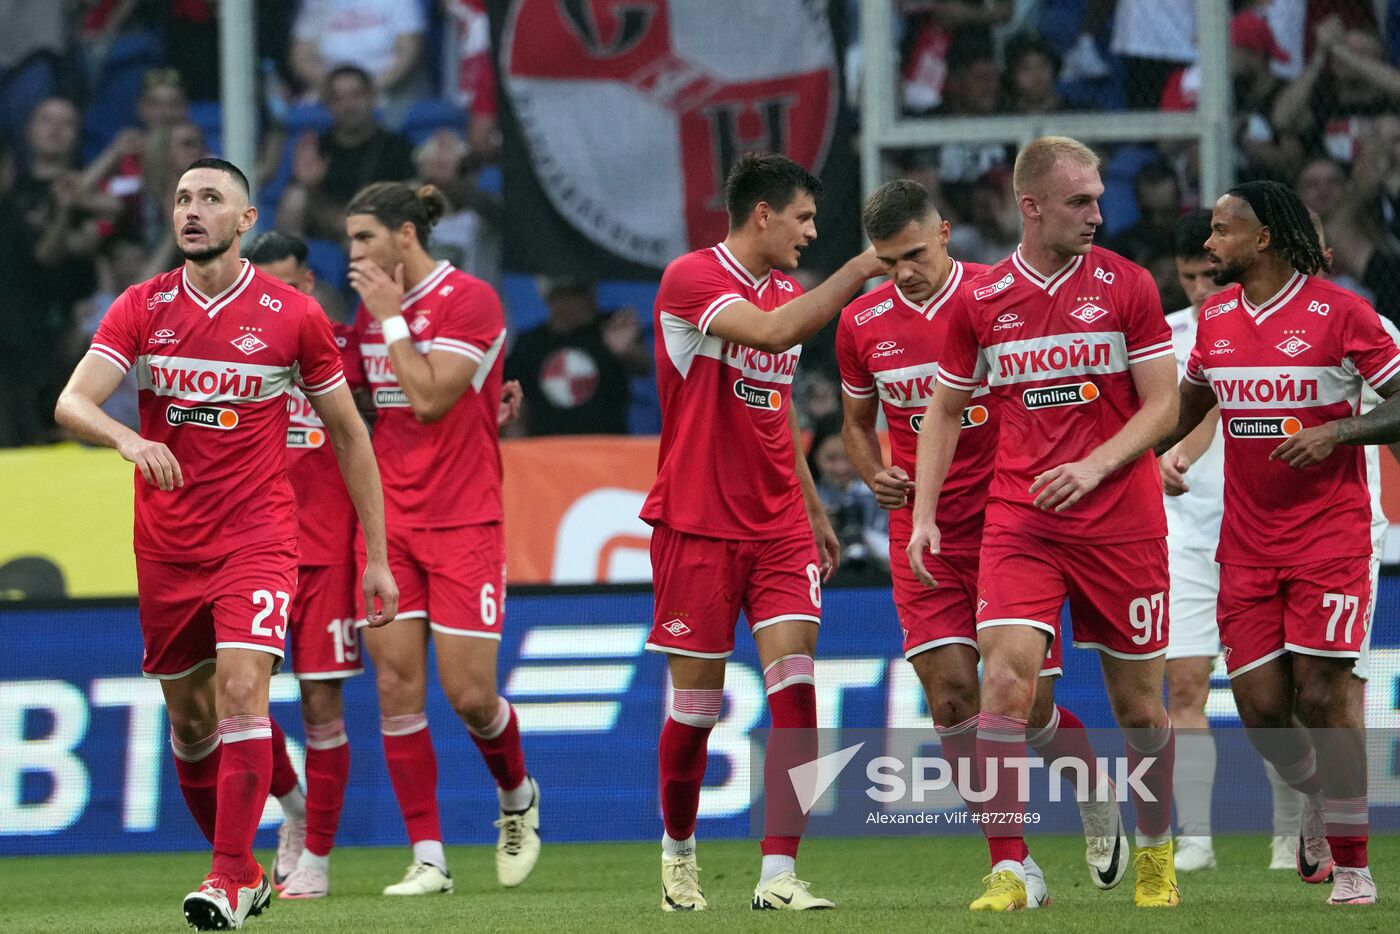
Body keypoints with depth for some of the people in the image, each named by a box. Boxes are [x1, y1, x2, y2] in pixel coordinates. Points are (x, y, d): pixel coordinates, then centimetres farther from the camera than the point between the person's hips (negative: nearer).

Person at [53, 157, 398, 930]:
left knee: (241, 692, -20)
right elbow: (72, 403, -12)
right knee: (189, 720, 10)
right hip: (165, 545, 3)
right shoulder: (142, 308, 1)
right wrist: (127, 438, -35)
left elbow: (348, 435, 6)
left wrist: (376, 557, 5)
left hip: (257, 540, -3)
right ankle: (241, 867, 27)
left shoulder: (292, 315, -2)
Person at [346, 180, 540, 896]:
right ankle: (428, 858, 1)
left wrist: (391, 318, -14)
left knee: (469, 695, -6)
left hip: (462, 523, -6)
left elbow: (429, 397, -20)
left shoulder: (469, 300, -11)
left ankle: (517, 797, 25)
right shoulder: (373, 306, 10)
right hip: (389, 520, 6)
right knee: (396, 685, -3)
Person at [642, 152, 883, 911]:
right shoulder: (690, 279, -11)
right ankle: (678, 847, 29)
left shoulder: (788, 292, 13)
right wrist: (858, 272, -28)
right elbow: (771, 331, -29)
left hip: (778, 526, 6)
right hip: (697, 526, -6)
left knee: (795, 689, -11)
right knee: (696, 703, 3)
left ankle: (779, 875, -12)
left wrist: (813, 509, 25)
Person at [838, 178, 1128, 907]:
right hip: (923, 536, 3)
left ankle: (1097, 800, 26)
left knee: (1031, 699, -6)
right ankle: (1015, 864, 2)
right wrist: (876, 475, -2)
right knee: (951, 696, -7)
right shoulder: (862, 324, 4)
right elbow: (857, 421, 19)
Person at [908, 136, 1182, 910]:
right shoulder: (980, 300, 3)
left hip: (1122, 521, 0)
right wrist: (924, 514, 4)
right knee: (1006, 680, -16)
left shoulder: (1127, 286, 0)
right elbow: (945, 410, 14)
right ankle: (1007, 872, -12)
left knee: (1138, 704, 7)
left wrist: (1094, 467, -15)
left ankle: (1155, 850, 30)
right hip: (1017, 520, 0)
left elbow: (1162, 406, 0)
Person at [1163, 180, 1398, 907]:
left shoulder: (1338, 312, -8)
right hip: (1247, 541, 5)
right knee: (1259, 705, -2)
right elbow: (1190, 405, 24)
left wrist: (1336, 432, -20)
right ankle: (1317, 796, 28)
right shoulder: (1215, 319, 8)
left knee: (1320, 696, -10)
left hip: (1330, 536, -5)